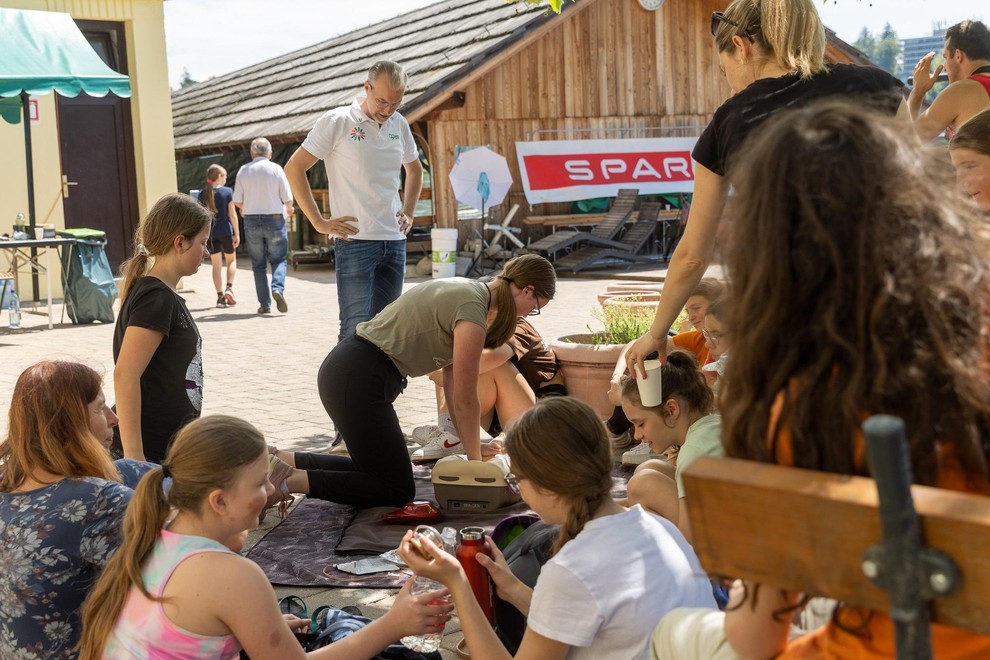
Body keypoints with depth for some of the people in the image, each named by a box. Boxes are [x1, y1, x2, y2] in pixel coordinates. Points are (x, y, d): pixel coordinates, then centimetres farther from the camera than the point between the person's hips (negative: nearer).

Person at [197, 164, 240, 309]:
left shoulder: (203, 194, 2)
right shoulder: (227, 192, -6)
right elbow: (232, 214, -7)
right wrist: (237, 233, -2)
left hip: (210, 232, 2)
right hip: (225, 231, -2)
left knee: (216, 265, 7)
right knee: (231, 260, 15)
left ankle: (220, 296, 4)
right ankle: (229, 288, -5)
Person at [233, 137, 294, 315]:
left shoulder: (243, 170, 0)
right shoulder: (276, 168, -4)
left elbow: (237, 201, 0)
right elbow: (287, 199, -4)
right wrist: (288, 210, 18)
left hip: (251, 220, 2)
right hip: (274, 219, -1)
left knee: (258, 264, 10)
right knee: (279, 259, 10)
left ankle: (264, 304, 8)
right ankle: (278, 288, -18)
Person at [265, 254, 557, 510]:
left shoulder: (467, 290, 12)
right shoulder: (473, 310, -17)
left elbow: (452, 381, 15)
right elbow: (465, 400, -12)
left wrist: (468, 442, 16)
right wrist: (474, 459, 1)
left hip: (342, 370, 10)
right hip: (358, 382, -10)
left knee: (376, 469, 21)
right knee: (398, 490, 1)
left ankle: (282, 462, 11)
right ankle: (289, 481, -9)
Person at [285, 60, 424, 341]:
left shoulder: (399, 124, 12)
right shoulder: (337, 122, -5)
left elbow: (414, 169, 30)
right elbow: (294, 168, -4)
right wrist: (319, 222, -8)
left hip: (395, 241, 6)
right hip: (354, 241, -6)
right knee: (356, 328, -10)